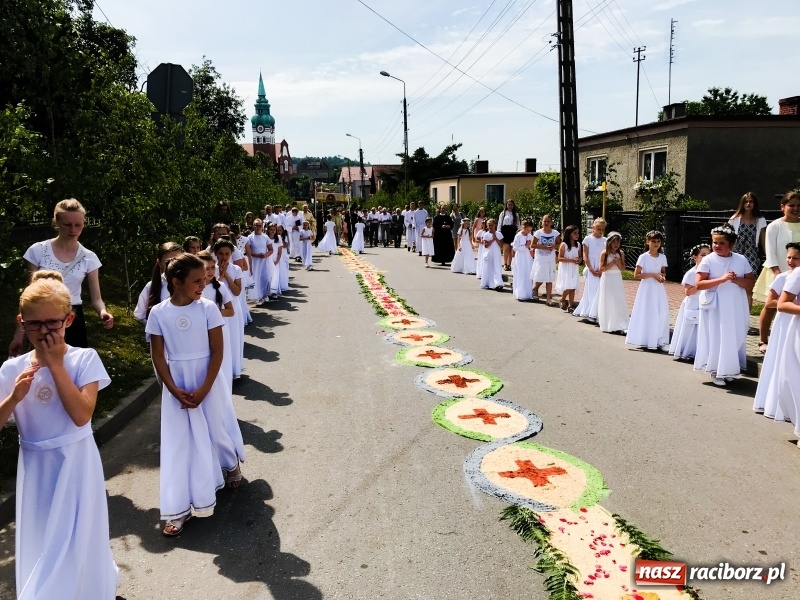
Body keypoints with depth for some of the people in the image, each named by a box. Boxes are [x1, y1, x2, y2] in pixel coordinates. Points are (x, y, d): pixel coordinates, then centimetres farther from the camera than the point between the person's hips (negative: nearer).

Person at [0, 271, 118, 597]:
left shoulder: (84, 359, -12)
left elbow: (81, 415, -22)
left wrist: (56, 365, -20)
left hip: (74, 465, -3)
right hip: (36, 469, 4)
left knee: (73, 543, 5)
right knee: (39, 544, 18)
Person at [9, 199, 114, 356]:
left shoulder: (89, 258, -3)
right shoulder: (38, 251, -5)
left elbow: (96, 298, -4)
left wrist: (103, 312, -27)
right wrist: (19, 333, -4)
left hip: (73, 321, 1)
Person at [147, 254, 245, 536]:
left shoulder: (208, 308, -10)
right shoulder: (159, 313, -7)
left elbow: (217, 351, -9)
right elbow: (158, 356, -3)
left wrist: (204, 388, -15)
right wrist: (174, 389, -12)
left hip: (208, 379, 0)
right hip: (176, 383, 1)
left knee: (216, 429, 14)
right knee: (178, 442, 4)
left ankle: (231, 464, 48)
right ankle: (178, 508, 12)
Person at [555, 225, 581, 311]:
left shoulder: (578, 244, 6)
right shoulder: (564, 245, -11)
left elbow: (579, 256, 16)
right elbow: (560, 258, -14)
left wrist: (579, 260, -8)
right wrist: (572, 260, -21)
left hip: (574, 269, 5)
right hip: (565, 268, -5)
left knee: (573, 288, 3)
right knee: (568, 287, -11)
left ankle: (570, 306, 11)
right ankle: (563, 300, 16)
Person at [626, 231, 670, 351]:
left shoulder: (662, 257, 7)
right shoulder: (643, 257, -8)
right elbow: (636, 275, -11)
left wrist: (663, 276, -4)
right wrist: (653, 274, -17)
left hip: (659, 288, 5)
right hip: (647, 288, -5)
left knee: (662, 314, 1)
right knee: (647, 314, -3)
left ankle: (660, 341, 9)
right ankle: (645, 340, 6)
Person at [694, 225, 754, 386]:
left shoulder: (741, 260, 1)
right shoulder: (708, 260, -7)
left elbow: (751, 283, 1)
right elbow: (699, 284, -14)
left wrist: (736, 280, -17)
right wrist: (721, 279, -23)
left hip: (736, 308, 3)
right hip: (716, 308, -3)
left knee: (734, 337, 9)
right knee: (716, 338, 2)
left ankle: (729, 369, 24)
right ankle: (716, 371, 13)